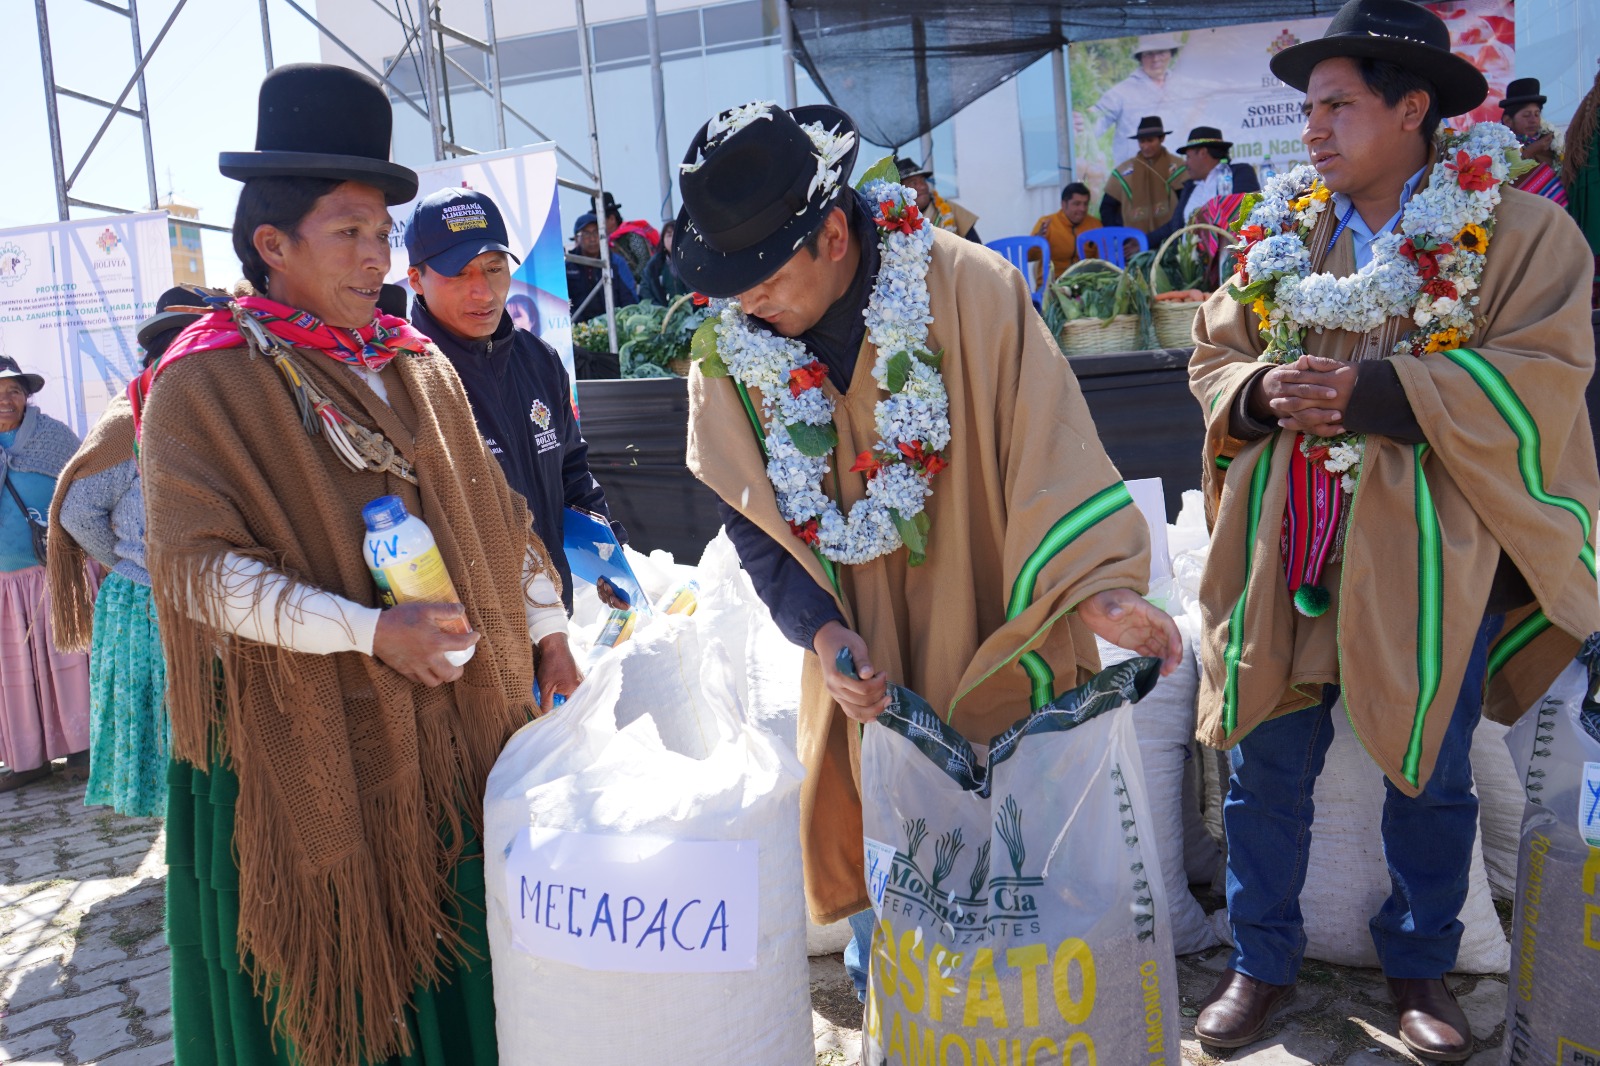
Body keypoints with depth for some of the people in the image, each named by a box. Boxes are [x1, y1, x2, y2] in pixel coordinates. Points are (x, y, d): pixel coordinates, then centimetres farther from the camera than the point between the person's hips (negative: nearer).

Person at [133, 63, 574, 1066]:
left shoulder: (418, 365, 9)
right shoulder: (203, 384, -8)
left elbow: (495, 515, 13)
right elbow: (194, 566, -16)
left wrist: (548, 632, 9)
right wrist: (368, 631, -24)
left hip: (452, 722, 5)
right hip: (302, 740, -5)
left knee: (455, 954, 14)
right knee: (336, 974, 9)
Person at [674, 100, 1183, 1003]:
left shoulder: (971, 288, -17)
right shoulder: (727, 350, -6)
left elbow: (1047, 445, -16)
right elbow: (751, 518, -1)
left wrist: (1096, 585, -28)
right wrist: (819, 625, -14)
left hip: (994, 640, -2)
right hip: (860, 657, 3)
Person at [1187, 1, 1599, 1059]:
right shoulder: (1281, 233, 8)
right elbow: (1212, 355, 11)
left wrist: (1368, 391, -23)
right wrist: (1263, 391, -11)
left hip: (1429, 557, -2)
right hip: (1286, 552, 3)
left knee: (1431, 779, 14)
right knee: (1269, 769, 10)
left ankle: (1422, 965, 37)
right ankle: (1262, 963, 30)